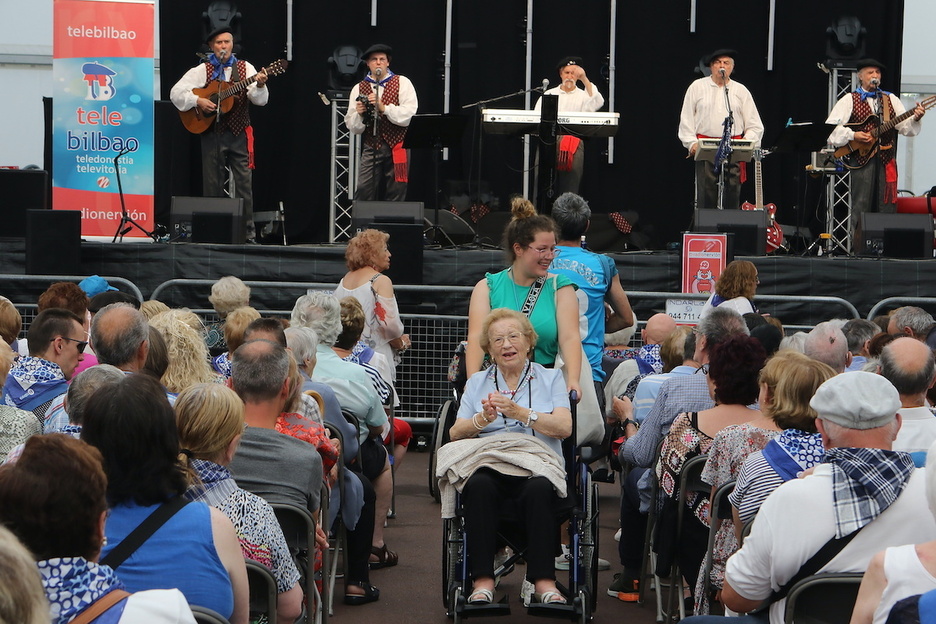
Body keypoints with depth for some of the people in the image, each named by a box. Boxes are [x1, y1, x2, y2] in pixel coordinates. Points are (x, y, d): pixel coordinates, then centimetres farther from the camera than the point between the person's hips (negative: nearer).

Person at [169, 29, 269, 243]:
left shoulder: (245, 68, 6)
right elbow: (176, 92, 0)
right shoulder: (202, 70, 5)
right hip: (212, 134, 0)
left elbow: (260, 100, -4)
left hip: (239, 134, 0)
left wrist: (260, 85, -25)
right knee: (213, 185, 5)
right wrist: (198, 101, -15)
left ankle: (248, 233, -1)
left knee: (244, 183, -3)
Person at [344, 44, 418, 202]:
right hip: (371, 149, 1)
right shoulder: (358, 89, 11)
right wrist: (359, 114, -11)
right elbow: (353, 127, 9)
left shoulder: (402, 83, 5)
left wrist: (384, 107, -19)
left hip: (397, 148, -1)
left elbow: (409, 115, -9)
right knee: (363, 195, -8)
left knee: (395, 197, 3)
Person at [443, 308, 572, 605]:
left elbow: (564, 428, 1)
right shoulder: (477, 382, 23)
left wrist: (520, 413, -11)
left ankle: (543, 580, -34)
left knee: (539, 490, -37)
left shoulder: (550, 378, 17)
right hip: (487, 464, 1)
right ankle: (482, 579, -33)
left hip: (536, 465, -1)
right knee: (478, 487, -35)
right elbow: (455, 434, 11)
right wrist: (483, 419, -9)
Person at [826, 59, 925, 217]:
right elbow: (831, 127, -3)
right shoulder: (849, 100, 5)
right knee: (861, 206, -4)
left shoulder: (891, 99, 14)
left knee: (888, 207, 2)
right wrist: (853, 135, -15)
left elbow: (905, 127, 4)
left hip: (887, 160, 3)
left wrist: (915, 119, -16)